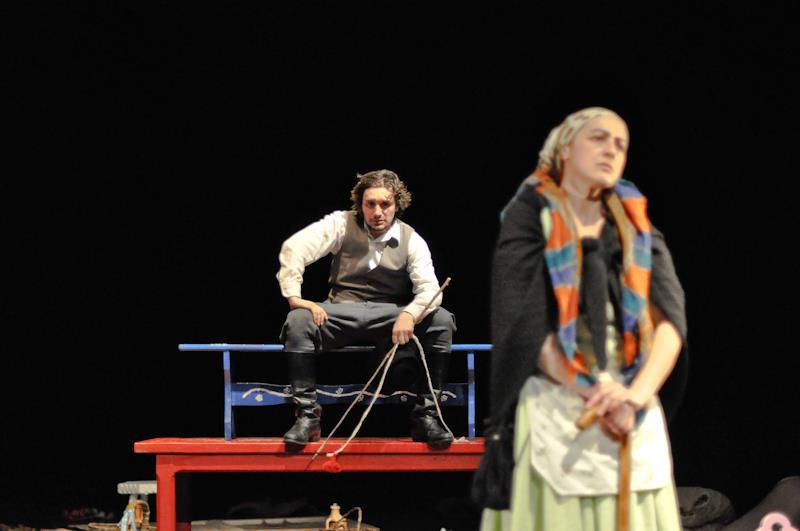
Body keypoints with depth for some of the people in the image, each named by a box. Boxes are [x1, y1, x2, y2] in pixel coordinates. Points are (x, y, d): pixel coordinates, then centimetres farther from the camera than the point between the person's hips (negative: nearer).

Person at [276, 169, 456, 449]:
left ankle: (426, 416, -19)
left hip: (390, 316, 0)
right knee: (298, 320, -30)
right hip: (343, 312, 0)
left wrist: (409, 313, -37)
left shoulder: (412, 241, -2)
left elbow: (429, 289, -15)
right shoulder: (342, 224, -3)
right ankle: (307, 417, -24)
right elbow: (294, 247, -13)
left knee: (441, 320, -25)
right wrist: (294, 297, -26)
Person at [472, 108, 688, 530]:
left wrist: (640, 392, -19)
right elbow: (524, 322, -8)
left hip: (635, 414, 4)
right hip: (555, 410, -4)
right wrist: (596, 397, -16)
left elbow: (670, 314, 0)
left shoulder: (636, 226, 14)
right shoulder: (529, 218, 3)